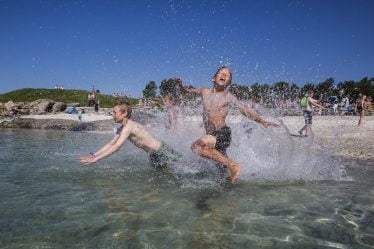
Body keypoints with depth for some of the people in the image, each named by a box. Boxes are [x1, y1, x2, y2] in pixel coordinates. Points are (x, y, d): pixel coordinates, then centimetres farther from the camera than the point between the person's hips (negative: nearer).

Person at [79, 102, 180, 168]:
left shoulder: (129, 126, -25)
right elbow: (110, 144, 7)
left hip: (162, 152, -9)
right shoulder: (122, 128, 4)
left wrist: (95, 159, -31)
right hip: (154, 155, 9)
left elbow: (116, 147, -31)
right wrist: (93, 155, 0)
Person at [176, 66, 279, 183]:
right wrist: (180, 85, 0)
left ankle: (232, 165, -23)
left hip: (223, 134, -6)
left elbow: (245, 109, -3)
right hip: (212, 136, 6)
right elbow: (186, 91, 21)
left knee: (197, 146, -28)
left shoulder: (228, 96, -1)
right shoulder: (205, 92, 10)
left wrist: (262, 121, -13)